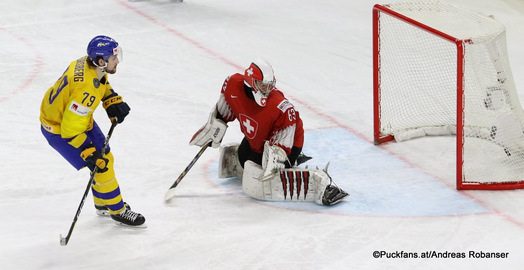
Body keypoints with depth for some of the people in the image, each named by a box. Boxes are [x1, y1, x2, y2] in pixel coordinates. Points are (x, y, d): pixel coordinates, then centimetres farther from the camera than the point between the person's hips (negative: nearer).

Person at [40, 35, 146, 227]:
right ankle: (118, 211, 15)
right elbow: (70, 128, -34)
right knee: (101, 165, -4)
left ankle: (103, 204, 39)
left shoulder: (88, 63, -13)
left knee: (104, 157, 18)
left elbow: (101, 83, 13)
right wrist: (89, 153, -28)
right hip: (59, 129, -9)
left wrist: (112, 101, 2)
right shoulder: (86, 90, -40)